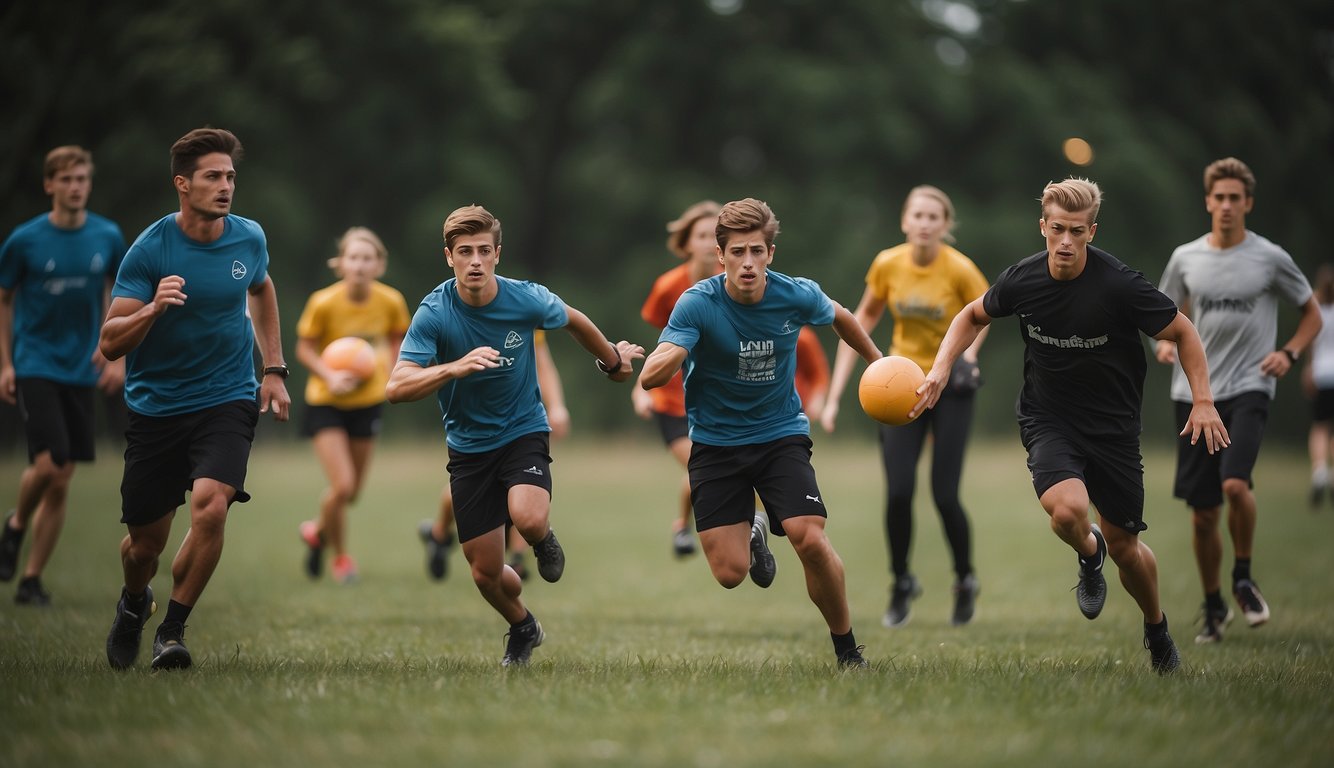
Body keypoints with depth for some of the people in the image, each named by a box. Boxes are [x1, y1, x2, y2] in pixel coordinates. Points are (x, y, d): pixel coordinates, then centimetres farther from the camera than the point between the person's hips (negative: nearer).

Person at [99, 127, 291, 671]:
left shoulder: (249, 239, -1)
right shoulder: (150, 249, -13)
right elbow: (110, 344, -14)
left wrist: (274, 369, 18)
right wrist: (153, 308, -32)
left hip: (227, 401, 1)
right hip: (155, 407, -1)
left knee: (210, 505, -25)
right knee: (146, 542, 5)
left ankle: (173, 629, -7)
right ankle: (133, 605, 42)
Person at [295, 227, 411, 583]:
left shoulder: (391, 302, -13)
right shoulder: (324, 303, -21)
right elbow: (305, 349, -11)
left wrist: (387, 367, -8)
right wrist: (329, 376, -27)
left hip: (368, 400, 4)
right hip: (326, 402, -4)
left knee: (353, 490, 12)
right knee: (342, 486, -15)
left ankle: (317, 532, 44)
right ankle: (340, 556, 11)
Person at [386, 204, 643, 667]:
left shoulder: (527, 300, -15)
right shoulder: (434, 313, -18)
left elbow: (573, 321, 9)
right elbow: (396, 388, -26)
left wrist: (613, 359, 25)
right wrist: (454, 368, -42)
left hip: (524, 432, -1)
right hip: (468, 446, 1)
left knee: (528, 518, -31)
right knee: (485, 571, 2)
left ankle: (544, 540, 8)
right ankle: (523, 628, 36)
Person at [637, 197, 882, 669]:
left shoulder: (797, 296, -12)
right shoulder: (698, 304, -19)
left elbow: (838, 317, 13)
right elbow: (649, 378, -27)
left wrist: (878, 363, 23)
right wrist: (676, 352, -48)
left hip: (781, 435, 1)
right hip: (715, 442, -1)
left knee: (810, 540, -21)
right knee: (729, 573, -7)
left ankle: (846, 648, 2)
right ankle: (752, 533, 33)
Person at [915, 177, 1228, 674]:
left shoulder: (1120, 286, -19)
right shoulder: (1022, 280, -10)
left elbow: (1182, 333, -6)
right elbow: (973, 316, 11)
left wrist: (1203, 400, -16)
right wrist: (941, 368, -2)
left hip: (1113, 424, -1)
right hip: (1047, 421, 1)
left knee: (1124, 546, 6)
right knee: (1068, 510, -28)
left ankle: (1157, 630, 37)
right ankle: (1089, 555, 10)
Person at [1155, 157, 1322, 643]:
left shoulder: (1270, 258, 0)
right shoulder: (1186, 258, 7)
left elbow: (1312, 315, 11)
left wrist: (1289, 353, -6)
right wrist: (1165, 342, 0)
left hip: (1249, 389, -3)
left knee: (1235, 483, -26)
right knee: (1202, 512, 3)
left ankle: (1243, 578, -2)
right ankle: (1213, 606, 22)